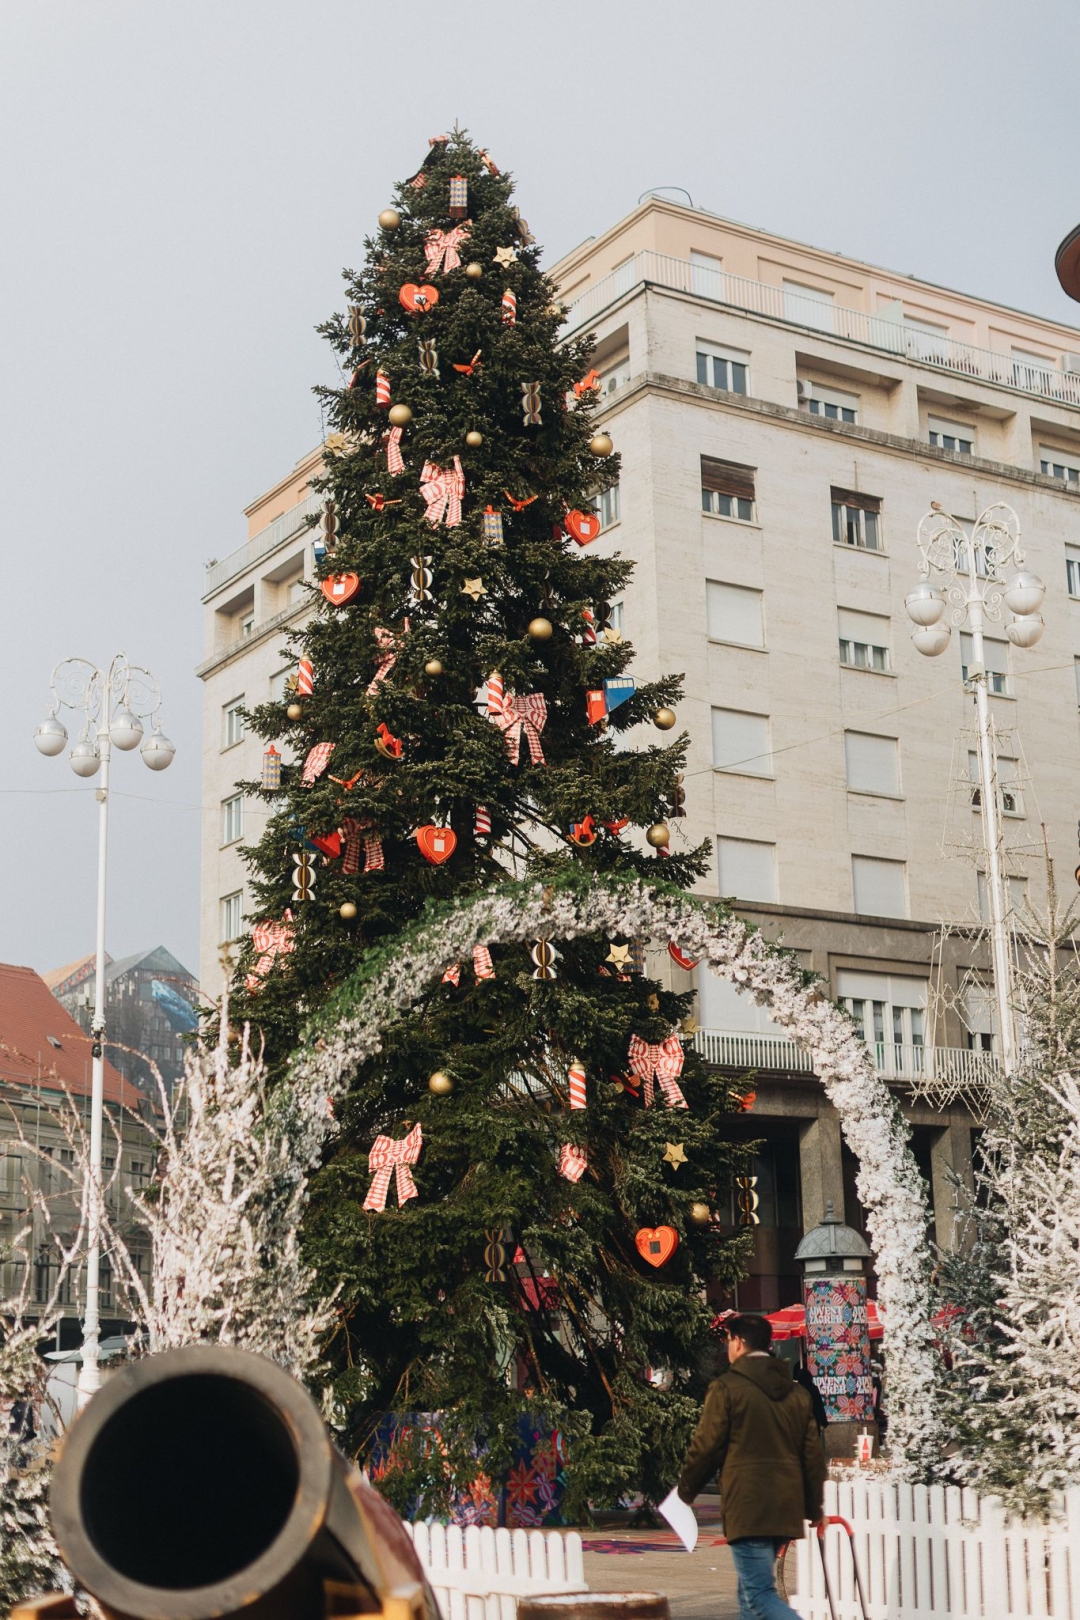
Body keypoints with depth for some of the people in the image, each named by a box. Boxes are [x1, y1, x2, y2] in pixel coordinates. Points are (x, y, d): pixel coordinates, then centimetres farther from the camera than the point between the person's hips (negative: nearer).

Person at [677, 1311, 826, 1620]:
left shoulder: (727, 1388, -6)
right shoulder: (796, 1392, 13)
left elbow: (706, 1448, -6)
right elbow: (813, 1453, 14)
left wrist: (685, 1491, 10)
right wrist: (813, 1507, 23)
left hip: (747, 1507, -7)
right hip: (785, 1509, 7)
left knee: (760, 1594, -9)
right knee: (752, 1587, 19)